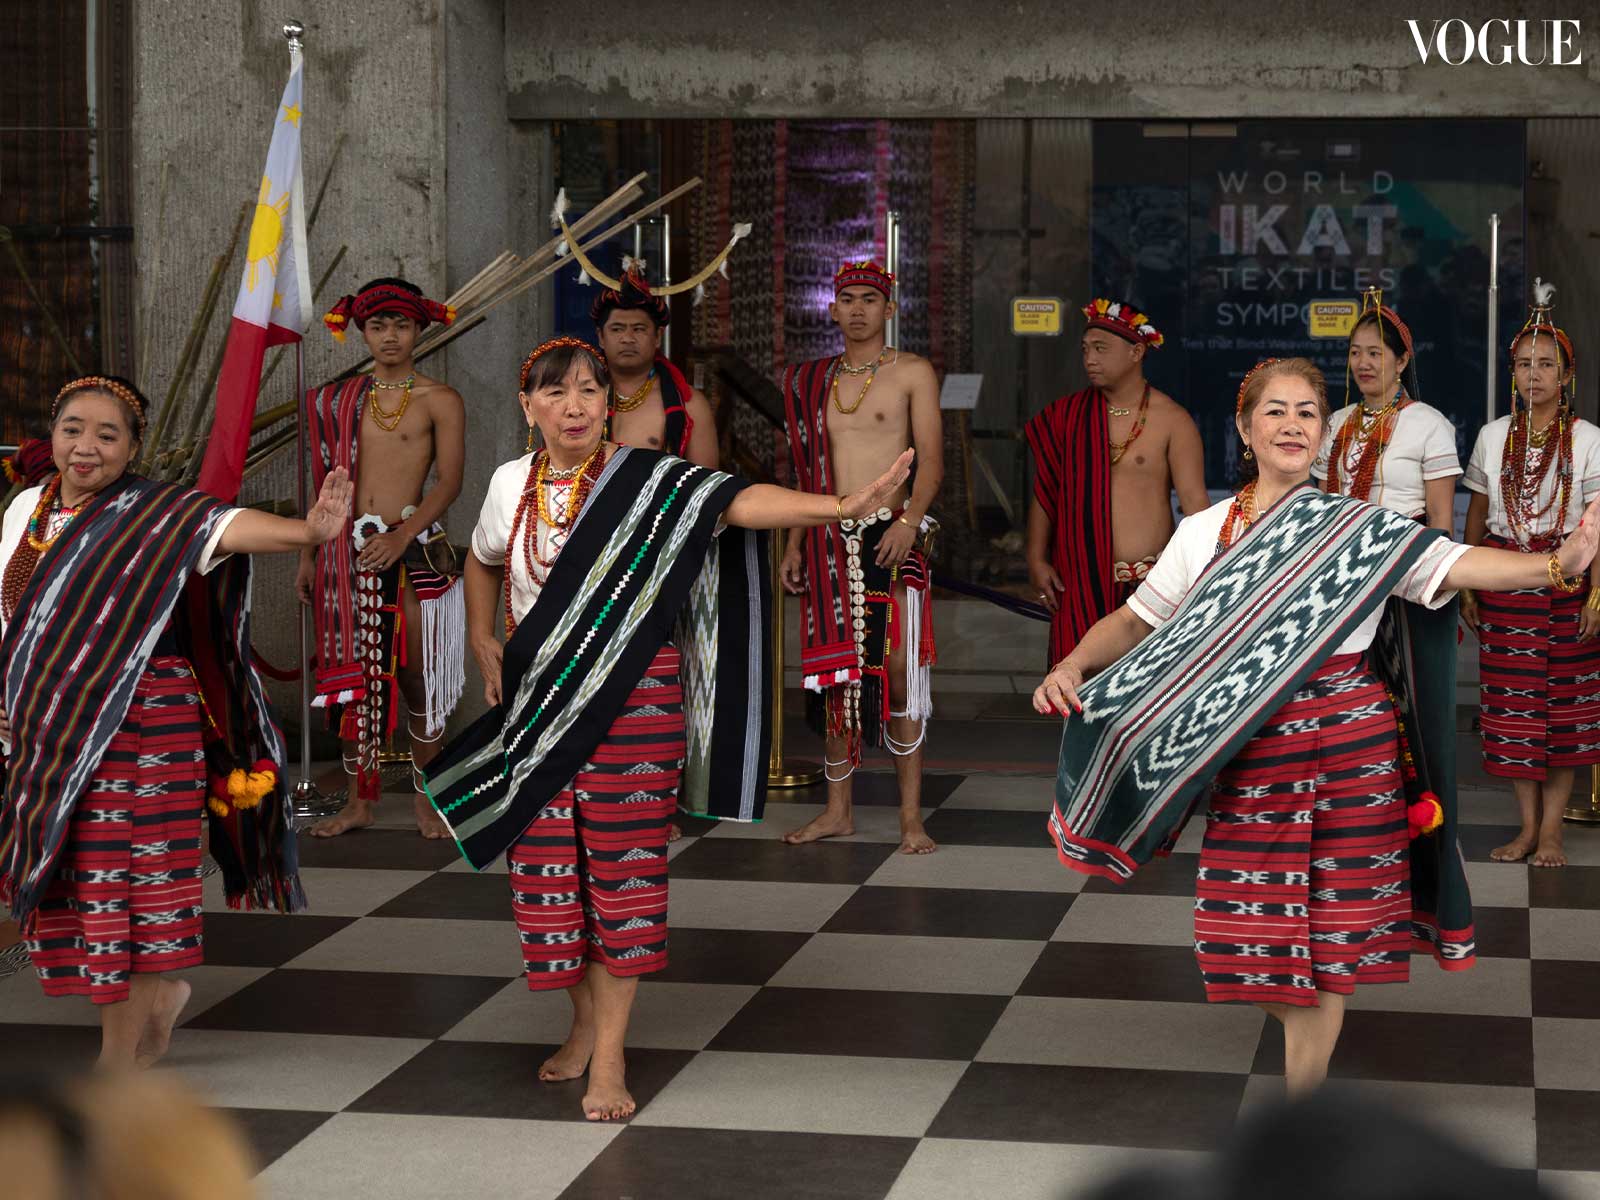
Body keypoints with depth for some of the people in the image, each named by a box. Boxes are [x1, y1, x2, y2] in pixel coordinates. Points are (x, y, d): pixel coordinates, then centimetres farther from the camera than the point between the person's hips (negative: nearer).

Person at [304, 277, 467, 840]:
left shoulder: (439, 400, 1)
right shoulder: (341, 400, 11)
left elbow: (449, 481, -8)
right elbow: (327, 482, 16)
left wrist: (401, 537, -20)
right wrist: (308, 553, 11)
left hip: (415, 545, -3)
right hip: (351, 548, 3)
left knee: (416, 672, 0)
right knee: (353, 672, 5)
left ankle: (425, 795, 12)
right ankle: (358, 799, 12)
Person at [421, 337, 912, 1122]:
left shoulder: (645, 481, -9)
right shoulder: (511, 485, 5)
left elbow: (735, 502, -25)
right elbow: (483, 563, 26)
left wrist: (843, 506, -39)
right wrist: (483, 642, 13)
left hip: (631, 697, -4)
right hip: (539, 699, 4)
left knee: (622, 861, -3)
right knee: (548, 860, 7)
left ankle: (608, 1054, 2)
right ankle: (584, 1021, 26)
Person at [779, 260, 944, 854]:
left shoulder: (912, 372, 1)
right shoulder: (815, 381, 15)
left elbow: (931, 459, -6)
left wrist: (908, 521, -21)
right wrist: (795, 543, 12)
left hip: (891, 535, -4)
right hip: (829, 540, 4)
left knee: (898, 670, -8)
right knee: (835, 674, 7)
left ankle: (911, 815, -3)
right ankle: (837, 810, 14)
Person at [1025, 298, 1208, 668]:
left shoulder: (1172, 421, -1)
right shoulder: (1068, 415, 9)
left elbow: (1195, 502, -6)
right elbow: (1044, 493, 13)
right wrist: (1036, 559, 4)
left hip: (1148, 582, -3)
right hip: (1079, 582, 3)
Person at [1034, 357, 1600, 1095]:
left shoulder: (1361, 530, -1)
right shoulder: (1203, 535, 5)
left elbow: (1457, 566, -12)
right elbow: (1136, 621, 10)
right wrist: (1072, 666, -9)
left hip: (1347, 749, -2)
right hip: (1251, 758, 2)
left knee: (1326, 926, 4)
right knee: (1250, 928, 4)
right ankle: (1310, 1029, 37)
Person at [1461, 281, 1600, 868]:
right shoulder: (1493, 436, 6)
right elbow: (1476, 514, 11)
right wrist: (1467, 584, 7)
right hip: (1503, 577, 2)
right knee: (1511, 701, 1)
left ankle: (1552, 826, 7)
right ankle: (1528, 824, 10)